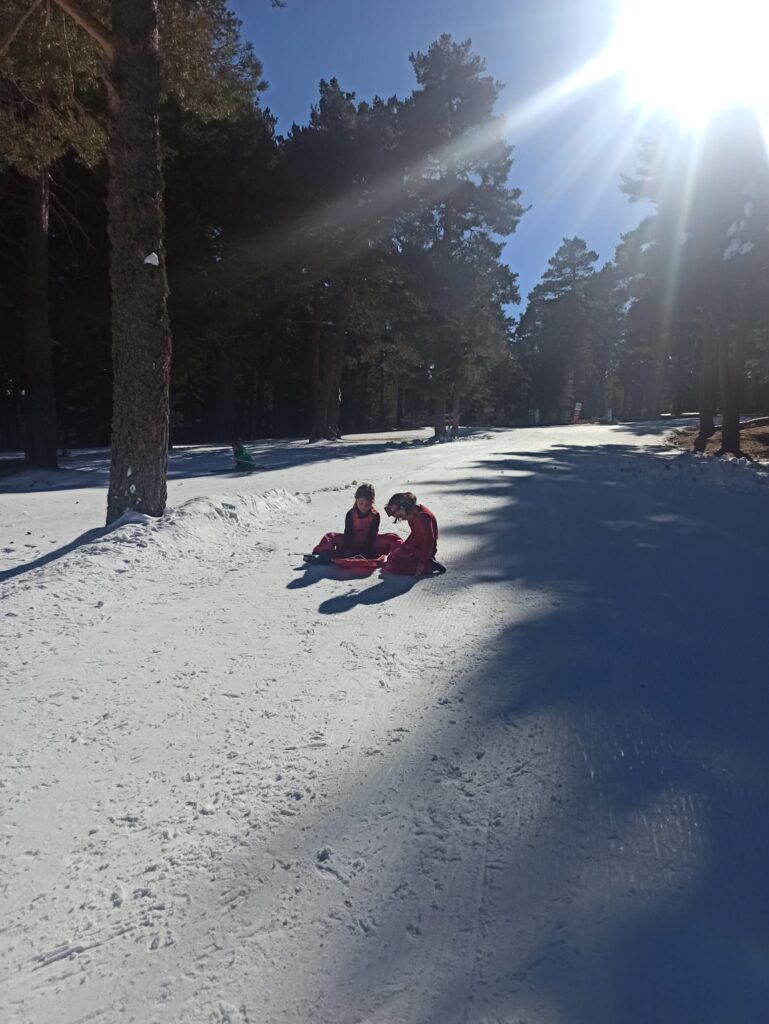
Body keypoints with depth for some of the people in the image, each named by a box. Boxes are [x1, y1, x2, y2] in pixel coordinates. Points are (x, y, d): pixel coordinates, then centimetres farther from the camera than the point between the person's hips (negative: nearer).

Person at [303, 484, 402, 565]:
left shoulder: (375, 515, -14)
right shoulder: (351, 514, -10)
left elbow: (372, 536, -18)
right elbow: (348, 534, -14)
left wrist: (365, 552, -28)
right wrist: (346, 552, -26)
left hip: (370, 544, -2)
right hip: (353, 543, 2)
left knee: (392, 538, -25)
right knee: (331, 537, -16)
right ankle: (324, 555, -37)